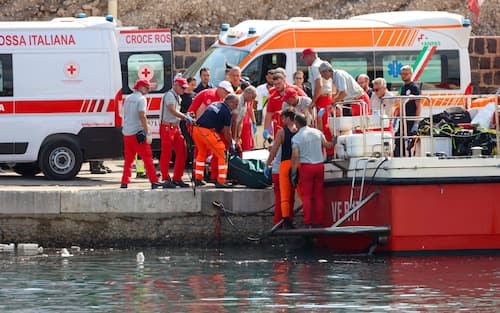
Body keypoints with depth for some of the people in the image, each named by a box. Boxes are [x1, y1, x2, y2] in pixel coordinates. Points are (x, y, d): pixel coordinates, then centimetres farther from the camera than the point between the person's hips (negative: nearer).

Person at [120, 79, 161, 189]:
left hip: (126, 132, 7)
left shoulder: (128, 99, 15)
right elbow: (142, 116, -17)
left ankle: (124, 182, 9)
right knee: (147, 157, -3)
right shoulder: (141, 99, -9)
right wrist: (147, 132, -14)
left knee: (128, 159, 12)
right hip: (137, 132, -7)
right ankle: (154, 181, -4)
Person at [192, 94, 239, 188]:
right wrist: (231, 144, 19)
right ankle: (220, 181, 2)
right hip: (207, 132, -8)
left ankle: (198, 179, 28)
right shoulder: (227, 111, -2)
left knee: (202, 153, 26)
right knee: (221, 156, 3)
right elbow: (227, 132, 1)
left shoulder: (214, 104, 22)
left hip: (196, 130, 8)